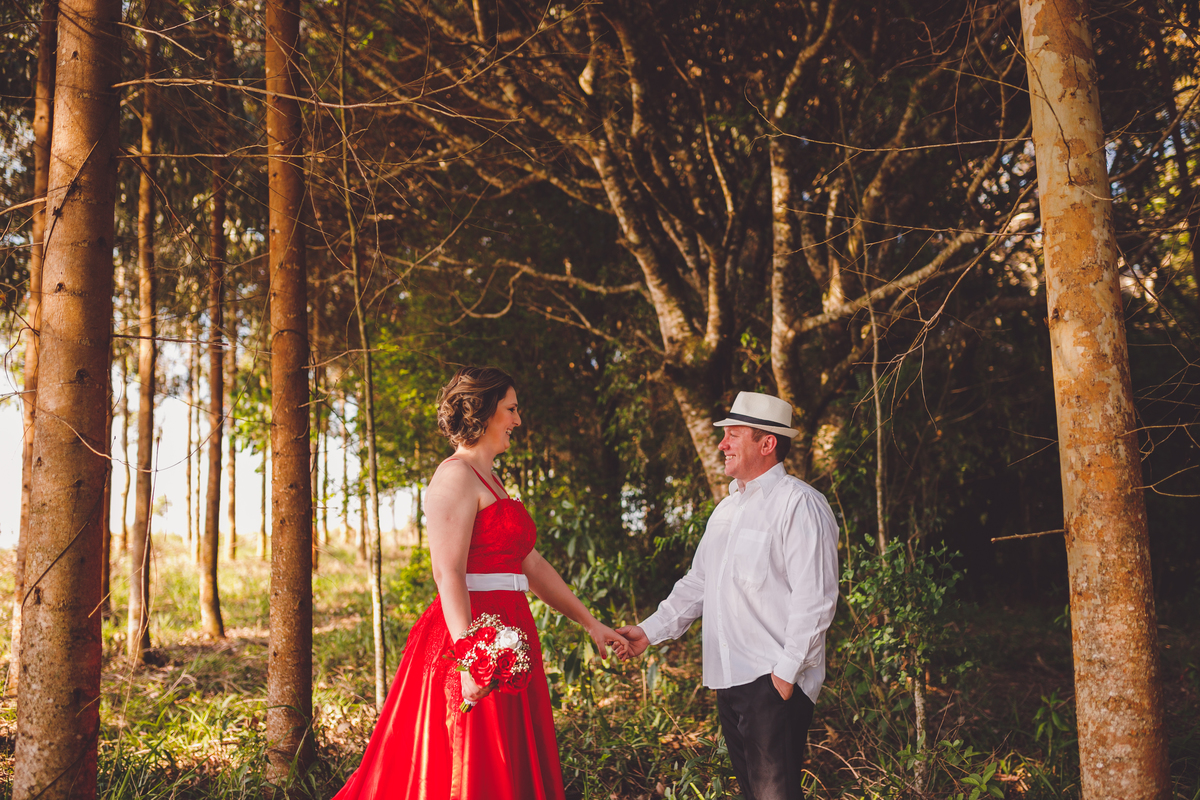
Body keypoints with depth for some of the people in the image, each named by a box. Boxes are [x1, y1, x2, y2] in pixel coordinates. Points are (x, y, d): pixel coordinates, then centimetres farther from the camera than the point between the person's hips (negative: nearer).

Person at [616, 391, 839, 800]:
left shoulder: (799, 503, -10)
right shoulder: (726, 508, 18)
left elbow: (814, 598, -15)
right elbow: (698, 582, 22)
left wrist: (787, 671, -17)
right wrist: (650, 630, 13)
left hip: (775, 679, -8)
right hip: (729, 676, 8)